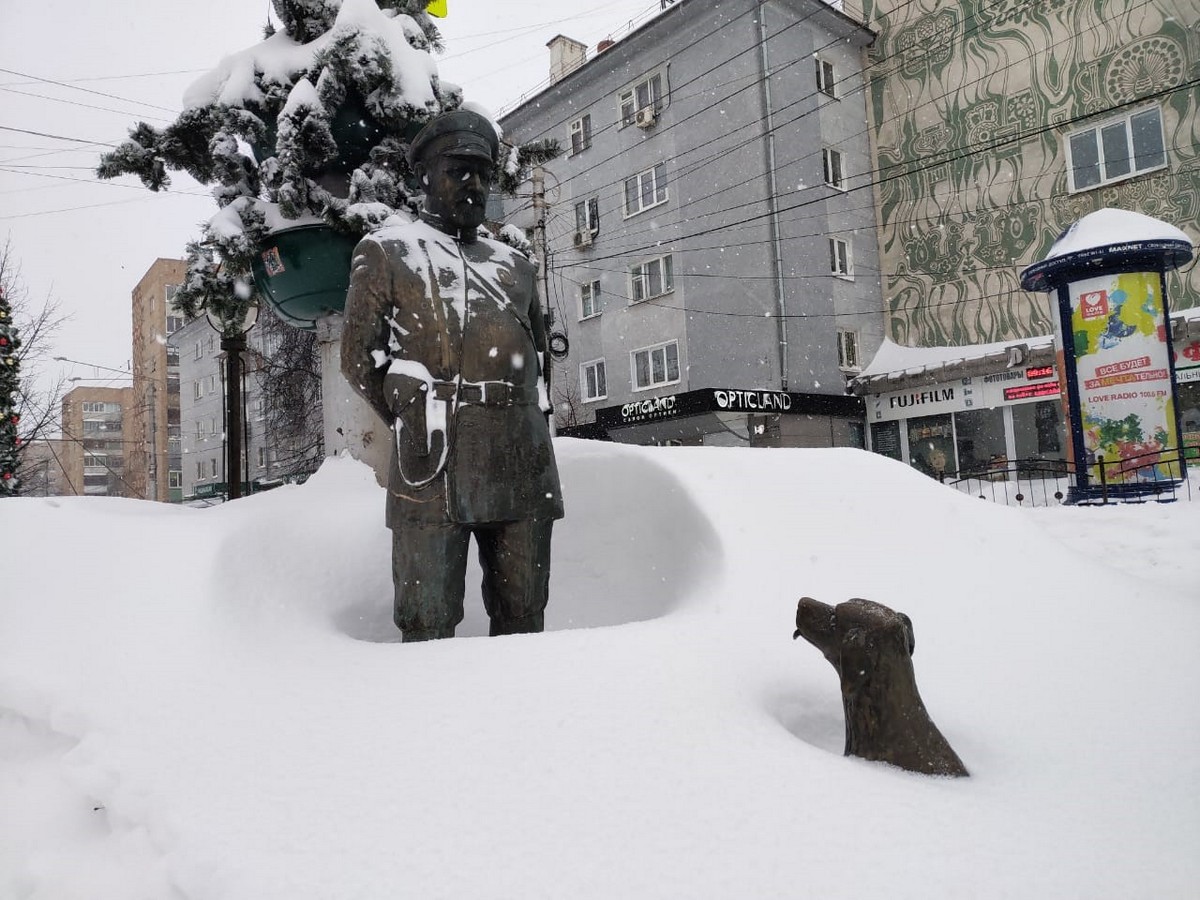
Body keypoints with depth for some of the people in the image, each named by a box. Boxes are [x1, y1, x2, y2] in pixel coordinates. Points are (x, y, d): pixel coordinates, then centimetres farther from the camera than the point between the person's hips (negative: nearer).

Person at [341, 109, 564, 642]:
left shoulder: (513, 265, 22)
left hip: (524, 465, 5)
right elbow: (359, 358, 5)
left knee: (523, 618, 7)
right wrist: (418, 429, 1)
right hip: (433, 468, -4)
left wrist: (529, 429, 13)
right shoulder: (386, 253, 9)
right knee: (428, 624, -3)